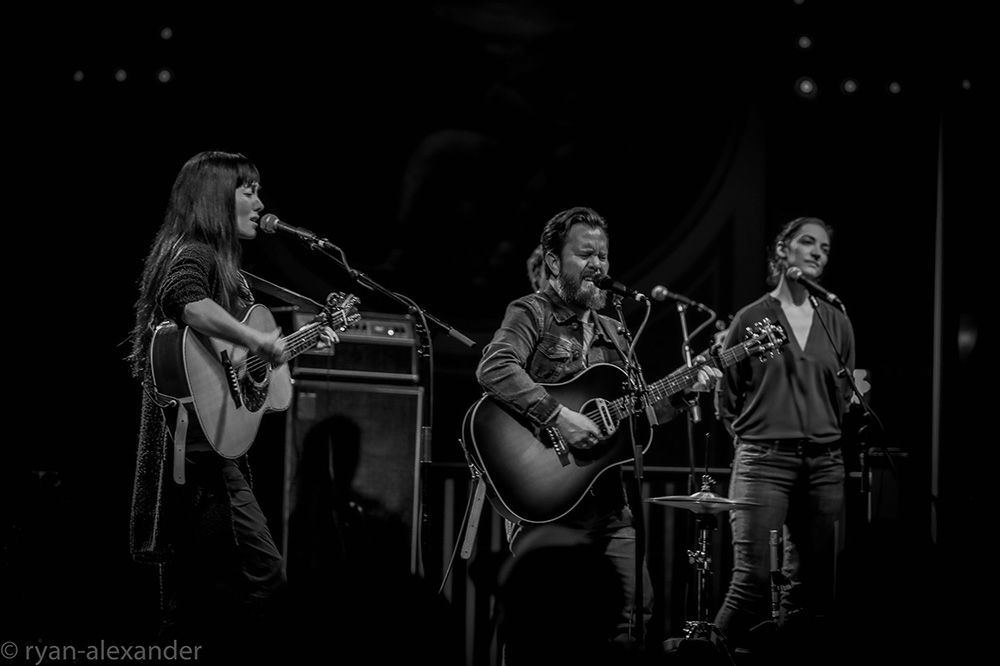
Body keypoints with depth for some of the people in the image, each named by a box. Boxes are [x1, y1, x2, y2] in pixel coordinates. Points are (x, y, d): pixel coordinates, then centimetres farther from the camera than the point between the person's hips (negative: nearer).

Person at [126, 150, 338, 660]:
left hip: (208, 446, 11)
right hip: (196, 443, -11)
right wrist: (257, 340, -40)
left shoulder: (220, 264, 21)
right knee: (262, 575, -15)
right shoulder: (192, 255, -11)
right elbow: (189, 305, -34)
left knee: (194, 594, 11)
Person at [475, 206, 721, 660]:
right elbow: (493, 369, -22)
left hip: (608, 501, 7)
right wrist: (558, 416, -27)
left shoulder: (610, 331, 21)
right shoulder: (532, 314, -2)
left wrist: (684, 392, 7)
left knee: (635, 608, 3)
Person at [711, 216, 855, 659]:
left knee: (810, 582, 1)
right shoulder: (752, 319, 2)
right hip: (764, 461, -4)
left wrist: (857, 394, 3)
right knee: (753, 578, -14)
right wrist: (754, 442, 6)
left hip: (824, 463, 4)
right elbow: (725, 396, 7)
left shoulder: (837, 324, 13)